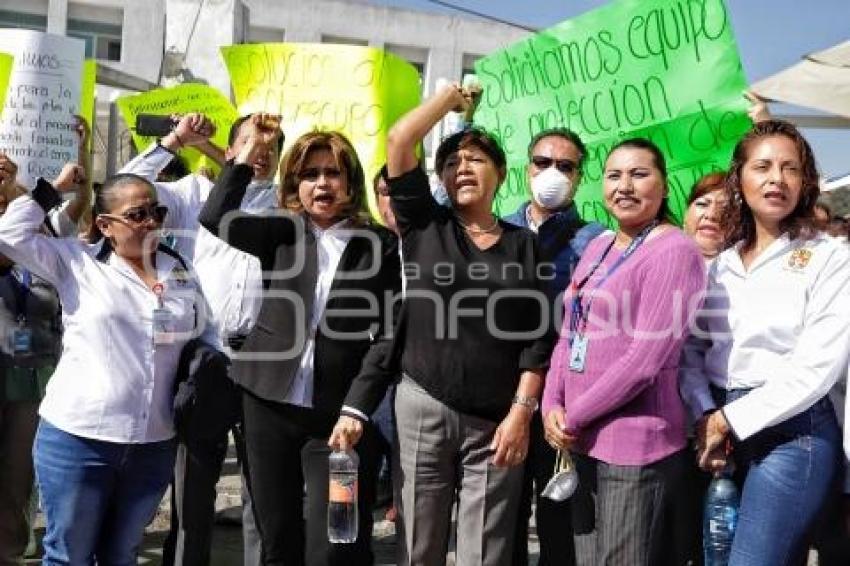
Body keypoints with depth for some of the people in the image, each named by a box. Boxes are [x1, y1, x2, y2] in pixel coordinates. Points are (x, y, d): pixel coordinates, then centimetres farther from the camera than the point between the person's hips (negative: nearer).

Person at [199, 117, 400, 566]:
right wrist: (252, 148, -8)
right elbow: (215, 217, -11)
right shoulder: (282, 234, 5)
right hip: (270, 402, 3)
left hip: (339, 412, -2)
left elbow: (387, 336, -2)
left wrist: (359, 408, -7)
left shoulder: (379, 244, 0)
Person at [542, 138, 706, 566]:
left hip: (636, 445, -7)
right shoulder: (598, 247, 12)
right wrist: (552, 406, -4)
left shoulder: (674, 251, -13)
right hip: (581, 441, 7)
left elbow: (644, 360, -19)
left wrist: (573, 418, -12)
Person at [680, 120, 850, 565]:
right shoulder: (719, 267, 11)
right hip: (721, 428, 5)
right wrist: (706, 415, -11)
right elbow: (690, 348, 6)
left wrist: (730, 419, -13)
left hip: (792, 431, -5)